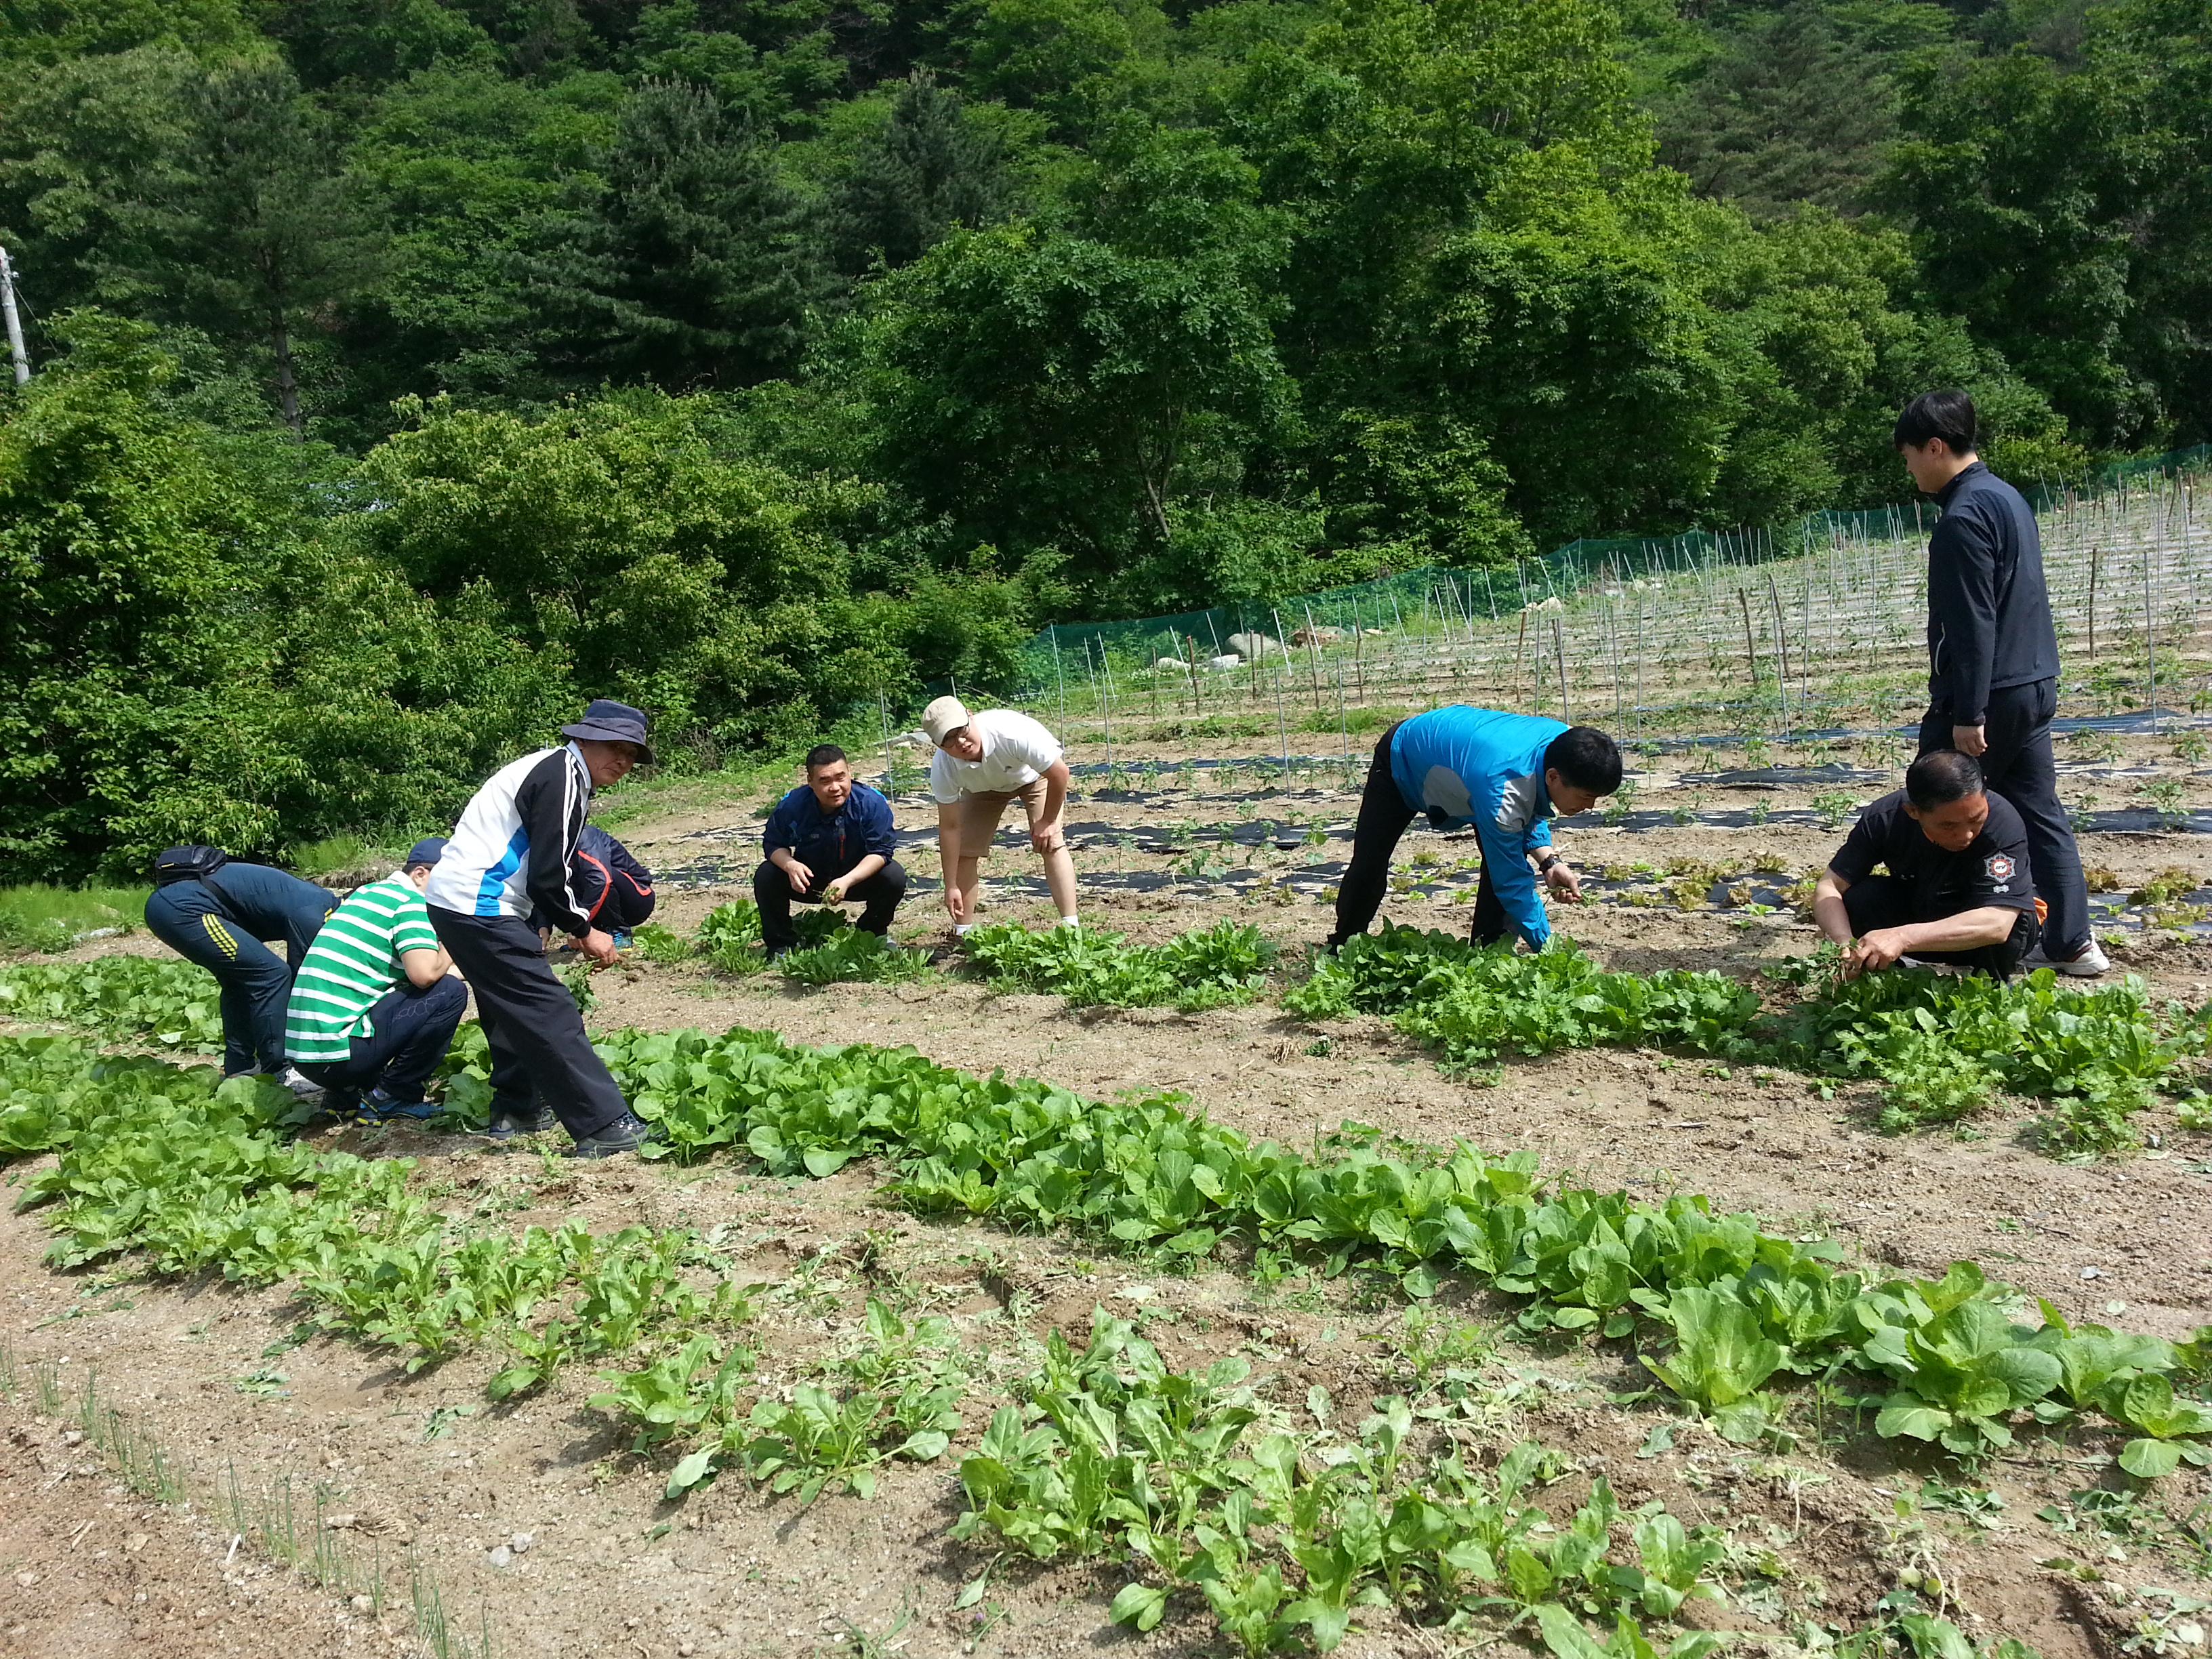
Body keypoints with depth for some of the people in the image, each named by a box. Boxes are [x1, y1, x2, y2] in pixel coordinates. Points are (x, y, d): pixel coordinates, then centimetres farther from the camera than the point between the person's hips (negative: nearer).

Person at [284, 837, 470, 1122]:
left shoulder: (367, 893, 19)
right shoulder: (410, 901, -8)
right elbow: (424, 974, -21)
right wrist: (448, 950, -1)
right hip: (337, 1052, -10)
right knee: (451, 992, -9)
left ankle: (345, 1095, 17)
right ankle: (389, 1097, -2)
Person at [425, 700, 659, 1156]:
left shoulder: (554, 771, 16)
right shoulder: (562, 780, -15)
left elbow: (546, 865, 20)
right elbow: (547, 879, -19)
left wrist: (578, 926, 11)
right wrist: (583, 932, -6)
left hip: (453, 898, 11)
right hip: (479, 908, -11)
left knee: (513, 1010, 22)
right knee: (548, 1012, -11)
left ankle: (515, 1109, 33)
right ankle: (602, 1126, -10)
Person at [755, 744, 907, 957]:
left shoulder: (872, 802, -25)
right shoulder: (791, 806, -20)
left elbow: (880, 851, -23)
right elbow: (773, 844, -8)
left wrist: (847, 881, -39)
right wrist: (790, 865, -33)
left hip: (859, 877, -1)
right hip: (808, 879, 1)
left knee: (894, 877, -28)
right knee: (765, 877, -23)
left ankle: (874, 933, 4)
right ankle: (781, 944, 0)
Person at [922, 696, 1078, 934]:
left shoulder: (1012, 732, -44)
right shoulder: (943, 768, -32)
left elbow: (1059, 771, -31)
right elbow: (950, 827, -21)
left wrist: (1048, 821, -21)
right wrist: (951, 887, -19)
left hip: (1035, 773, -3)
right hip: (984, 787, 3)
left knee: (1050, 844, -19)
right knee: (964, 851, -7)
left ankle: (1071, 926, -16)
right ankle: (962, 934, 3)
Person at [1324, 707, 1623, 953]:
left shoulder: (1563, 741, -26)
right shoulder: (1502, 790, -48)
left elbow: (1529, 809, -5)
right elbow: (1513, 882, -37)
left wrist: (1548, 861, -20)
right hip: (1403, 758, -6)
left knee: (1504, 860, -12)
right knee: (1368, 867, 3)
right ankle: (1341, 948, 27)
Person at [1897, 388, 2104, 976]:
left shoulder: (1964, 518, -17)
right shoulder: (2007, 497, 14)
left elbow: (1972, 624, -21)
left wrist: (1968, 713, -20)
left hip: (1988, 694, -10)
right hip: (2034, 685, 10)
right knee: (2038, 811, 12)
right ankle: (2070, 943, 16)